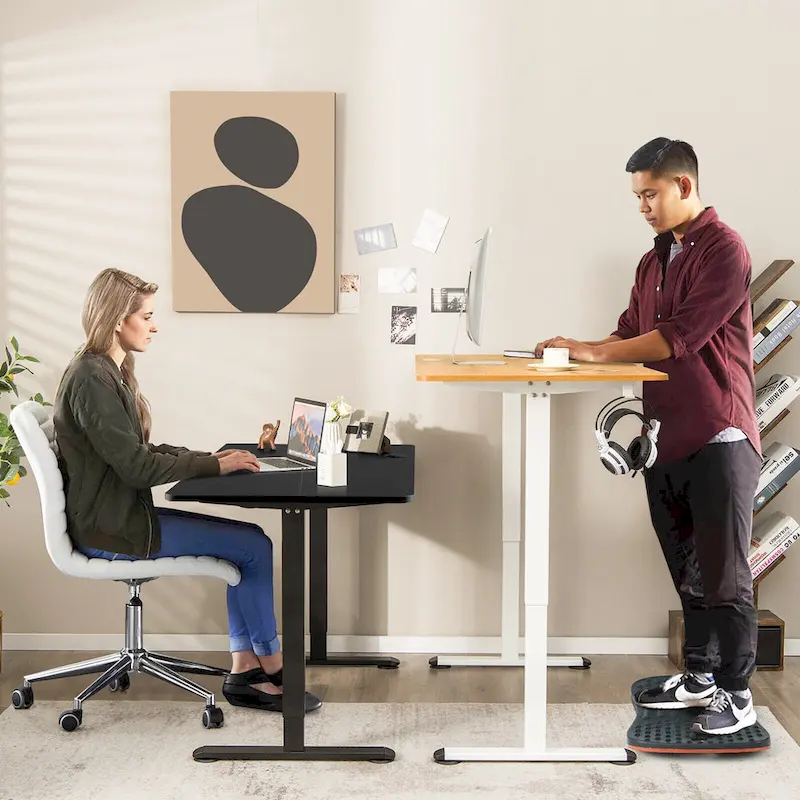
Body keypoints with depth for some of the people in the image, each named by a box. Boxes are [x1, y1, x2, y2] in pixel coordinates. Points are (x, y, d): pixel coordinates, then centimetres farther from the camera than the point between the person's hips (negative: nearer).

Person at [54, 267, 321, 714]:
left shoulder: (112, 372, 12)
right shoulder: (92, 380, -19)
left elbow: (140, 451, 14)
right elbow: (136, 466, -22)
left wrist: (211, 457, 2)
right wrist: (213, 466, -15)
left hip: (124, 514, 10)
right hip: (111, 529, -10)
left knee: (249, 543, 2)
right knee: (254, 545, -9)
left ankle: (244, 673, 3)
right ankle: (273, 669, 7)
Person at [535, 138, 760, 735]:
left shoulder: (723, 249, -11)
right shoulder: (654, 261, 16)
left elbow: (679, 337, -19)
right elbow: (632, 333, 15)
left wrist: (594, 352, -15)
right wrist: (576, 352, -4)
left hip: (718, 436, -8)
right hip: (667, 435, 8)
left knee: (723, 572, 0)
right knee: (687, 567, 14)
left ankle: (738, 695, 11)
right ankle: (700, 677, 26)